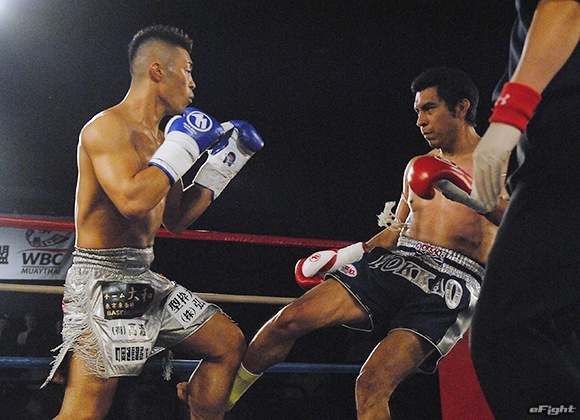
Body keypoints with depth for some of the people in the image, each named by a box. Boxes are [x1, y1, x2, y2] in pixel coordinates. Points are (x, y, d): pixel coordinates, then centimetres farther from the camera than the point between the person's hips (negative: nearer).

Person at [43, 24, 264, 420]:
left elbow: (175, 219, 22)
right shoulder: (108, 127, -12)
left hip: (144, 278, 9)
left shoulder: (159, 138, 16)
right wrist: (181, 149, -16)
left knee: (229, 343, 13)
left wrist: (223, 163, 17)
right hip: (103, 279, -9)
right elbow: (132, 200, -28)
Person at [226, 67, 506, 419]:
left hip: (453, 282, -5)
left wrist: (466, 190, -24)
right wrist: (349, 255, 17)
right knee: (291, 319, -12)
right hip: (396, 261, 6)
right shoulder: (420, 166, 25)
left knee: (373, 384, -23)